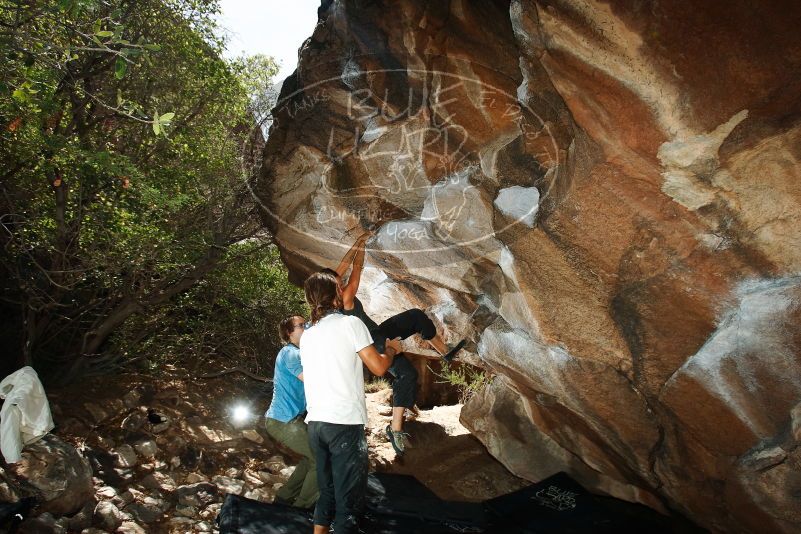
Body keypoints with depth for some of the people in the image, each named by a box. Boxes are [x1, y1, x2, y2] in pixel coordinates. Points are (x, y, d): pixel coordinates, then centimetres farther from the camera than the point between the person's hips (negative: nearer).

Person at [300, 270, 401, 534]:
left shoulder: (306, 335, 14)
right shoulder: (350, 323, -6)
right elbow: (379, 367, -7)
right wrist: (390, 349, 13)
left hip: (315, 422, 7)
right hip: (345, 423, -7)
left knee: (327, 490, 20)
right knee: (349, 498, 0)